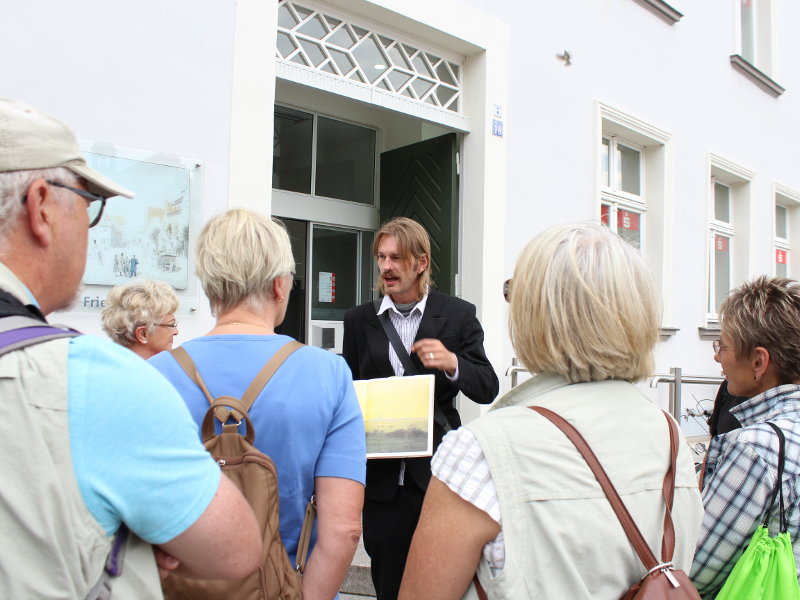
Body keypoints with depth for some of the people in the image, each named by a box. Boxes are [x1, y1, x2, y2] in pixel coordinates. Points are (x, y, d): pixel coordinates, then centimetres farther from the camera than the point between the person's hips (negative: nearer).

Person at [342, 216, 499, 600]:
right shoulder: (359, 320, 6)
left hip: (437, 474, -2)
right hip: (381, 478, 2)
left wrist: (452, 363, -21)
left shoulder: (458, 315, -1)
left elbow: (488, 389, -2)